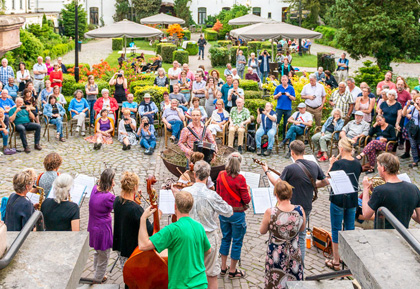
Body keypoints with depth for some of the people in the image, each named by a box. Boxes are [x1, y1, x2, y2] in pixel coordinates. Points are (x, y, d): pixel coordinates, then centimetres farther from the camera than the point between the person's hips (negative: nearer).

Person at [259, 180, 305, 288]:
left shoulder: (270, 213, -20)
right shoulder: (300, 210, -12)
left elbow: (262, 231, -3)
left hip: (276, 257, -2)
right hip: (294, 257, 2)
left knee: (275, 283, 16)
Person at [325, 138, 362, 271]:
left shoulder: (338, 164, -18)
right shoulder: (357, 163, 0)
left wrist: (331, 164, -3)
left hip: (338, 201, -6)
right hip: (352, 200, 6)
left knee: (336, 230, 4)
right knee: (350, 228, 17)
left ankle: (336, 261, 10)